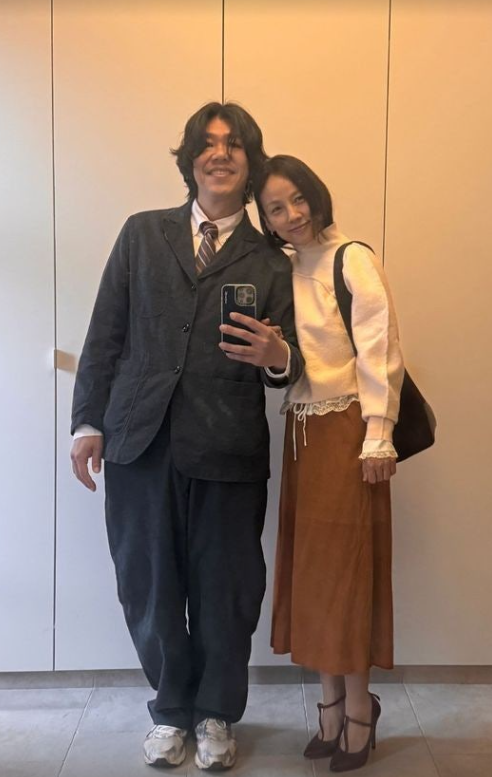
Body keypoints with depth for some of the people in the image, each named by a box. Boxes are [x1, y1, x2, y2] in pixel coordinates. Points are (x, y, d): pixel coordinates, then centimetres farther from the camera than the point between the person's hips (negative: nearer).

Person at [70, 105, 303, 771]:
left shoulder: (270, 262, 8)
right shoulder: (143, 234, 10)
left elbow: (288, 361, 4)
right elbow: (105, 335, 8)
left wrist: (276, 356, -19)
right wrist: (89, 423, 3)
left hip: (229, 452, -1)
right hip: (140, 443, 1)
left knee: (225, 591, 9)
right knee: (150, 588, 11)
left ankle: (216, 713, 35)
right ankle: (172, 709, 36)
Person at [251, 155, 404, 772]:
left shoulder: (352, 259, -9)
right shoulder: (283, 270, 10)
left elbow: (379, 352, -13)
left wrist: (377, 440, -15)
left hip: (347, 431, -6)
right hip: (302, 432, 6)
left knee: (346, 565, 2)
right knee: (310, 565, 11)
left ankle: (358, 706, 21)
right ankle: (331, 702, 26)